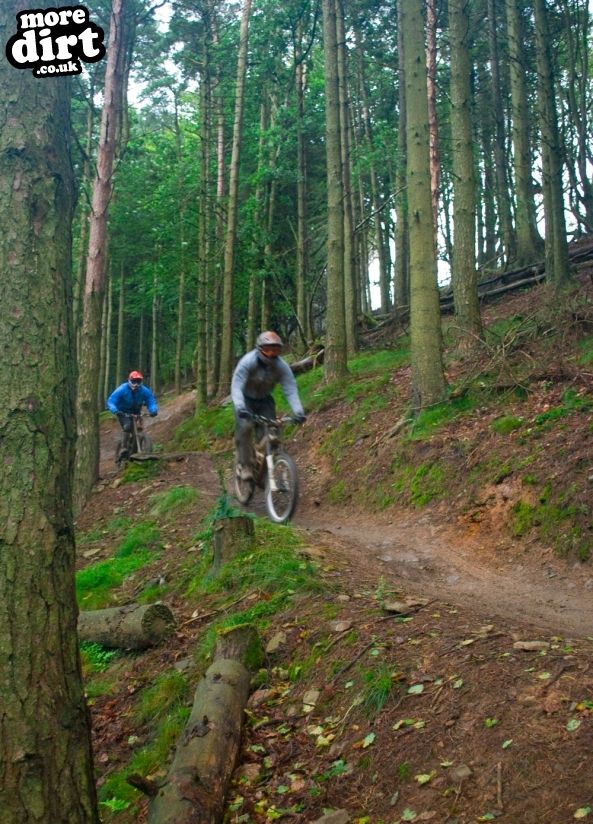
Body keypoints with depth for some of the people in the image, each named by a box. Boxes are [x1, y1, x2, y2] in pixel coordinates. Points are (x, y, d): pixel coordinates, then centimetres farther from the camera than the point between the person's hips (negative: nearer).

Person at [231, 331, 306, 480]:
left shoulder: (282, 366, -21)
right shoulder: (248, 362, -29)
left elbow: (290, 390, -27)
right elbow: (236, 386, -38)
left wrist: (298, 411, -43)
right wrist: (240, 407, -56)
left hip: (265, 400, 3)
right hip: (246, 399, -3)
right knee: (245, 427, -26)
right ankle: (244, 465, -14)